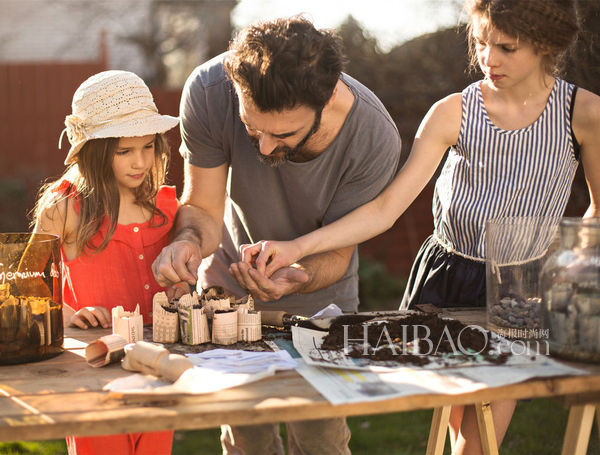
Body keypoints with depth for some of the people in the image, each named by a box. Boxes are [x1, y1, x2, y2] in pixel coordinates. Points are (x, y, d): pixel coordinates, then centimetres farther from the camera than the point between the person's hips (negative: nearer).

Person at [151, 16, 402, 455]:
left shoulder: (373, 138, -32)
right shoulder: (209, 90, -31)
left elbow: (336, 252, -20)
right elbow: (203, 208, -19)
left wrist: (296, 279, -42)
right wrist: (190, 240, -42)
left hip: (318, 295, 0)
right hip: (230, 273, 1)